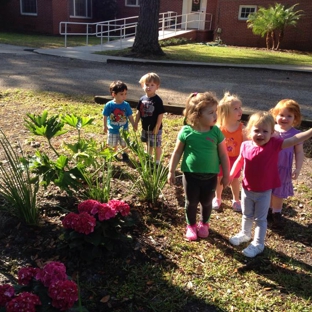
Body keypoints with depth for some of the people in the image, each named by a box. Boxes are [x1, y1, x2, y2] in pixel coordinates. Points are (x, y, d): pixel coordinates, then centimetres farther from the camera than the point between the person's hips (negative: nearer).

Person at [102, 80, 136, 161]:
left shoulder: (126, 105, -14)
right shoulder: (109, 105, -19)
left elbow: (130, 116, -3)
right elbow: (105, 116, -6)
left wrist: (134, 125, -3)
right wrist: (105, 126, 1)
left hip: (124, 129, 1)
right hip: (113, 130, -1)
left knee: (124, 144, 17)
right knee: (113, 145, 18)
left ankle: (125, 154, 40)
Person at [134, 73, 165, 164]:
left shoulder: (157, 100, -18)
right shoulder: (142, 99, 0)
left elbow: (160, 114, -17)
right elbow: (138, 112, 8)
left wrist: (157, 127, -18)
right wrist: (136, 123, 7)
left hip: (155, 128, -6)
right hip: (145, 127, 6)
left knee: (156, 146, 6)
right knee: (148, 144, 23)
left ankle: (157, 162, 21)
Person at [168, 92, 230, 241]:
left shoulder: (216, 132, -11)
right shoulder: (186, 131, -15)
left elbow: (223, 155, -3)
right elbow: (177, 152, -4)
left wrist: (226, 175, 1)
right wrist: (171, 172, -1)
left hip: (210, 176, 1)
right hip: (191, 175, -1)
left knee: (206, 202, 19)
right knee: (191, 202, 15)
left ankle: (204, 224, 45)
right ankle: (191, 226, 39)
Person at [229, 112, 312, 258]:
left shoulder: (274, 144, -20)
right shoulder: (245, 146, -12)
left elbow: (294, 140, -30)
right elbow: (239, 161, 5)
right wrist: (230, 176, 2)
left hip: (264, 192, -3)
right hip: (247, 189, 3)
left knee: (260, 219, 12)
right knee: (247, 215, 25)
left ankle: (258, 244, 29)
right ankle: (245, 234, 49)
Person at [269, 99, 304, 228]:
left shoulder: (295, 134, -11)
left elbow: (299, 152, -6)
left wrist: (297, 169, -12)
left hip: (283, 169, -1)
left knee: (278, 193, 15)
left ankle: (276, 213, 35)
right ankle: (267, 209, 40)